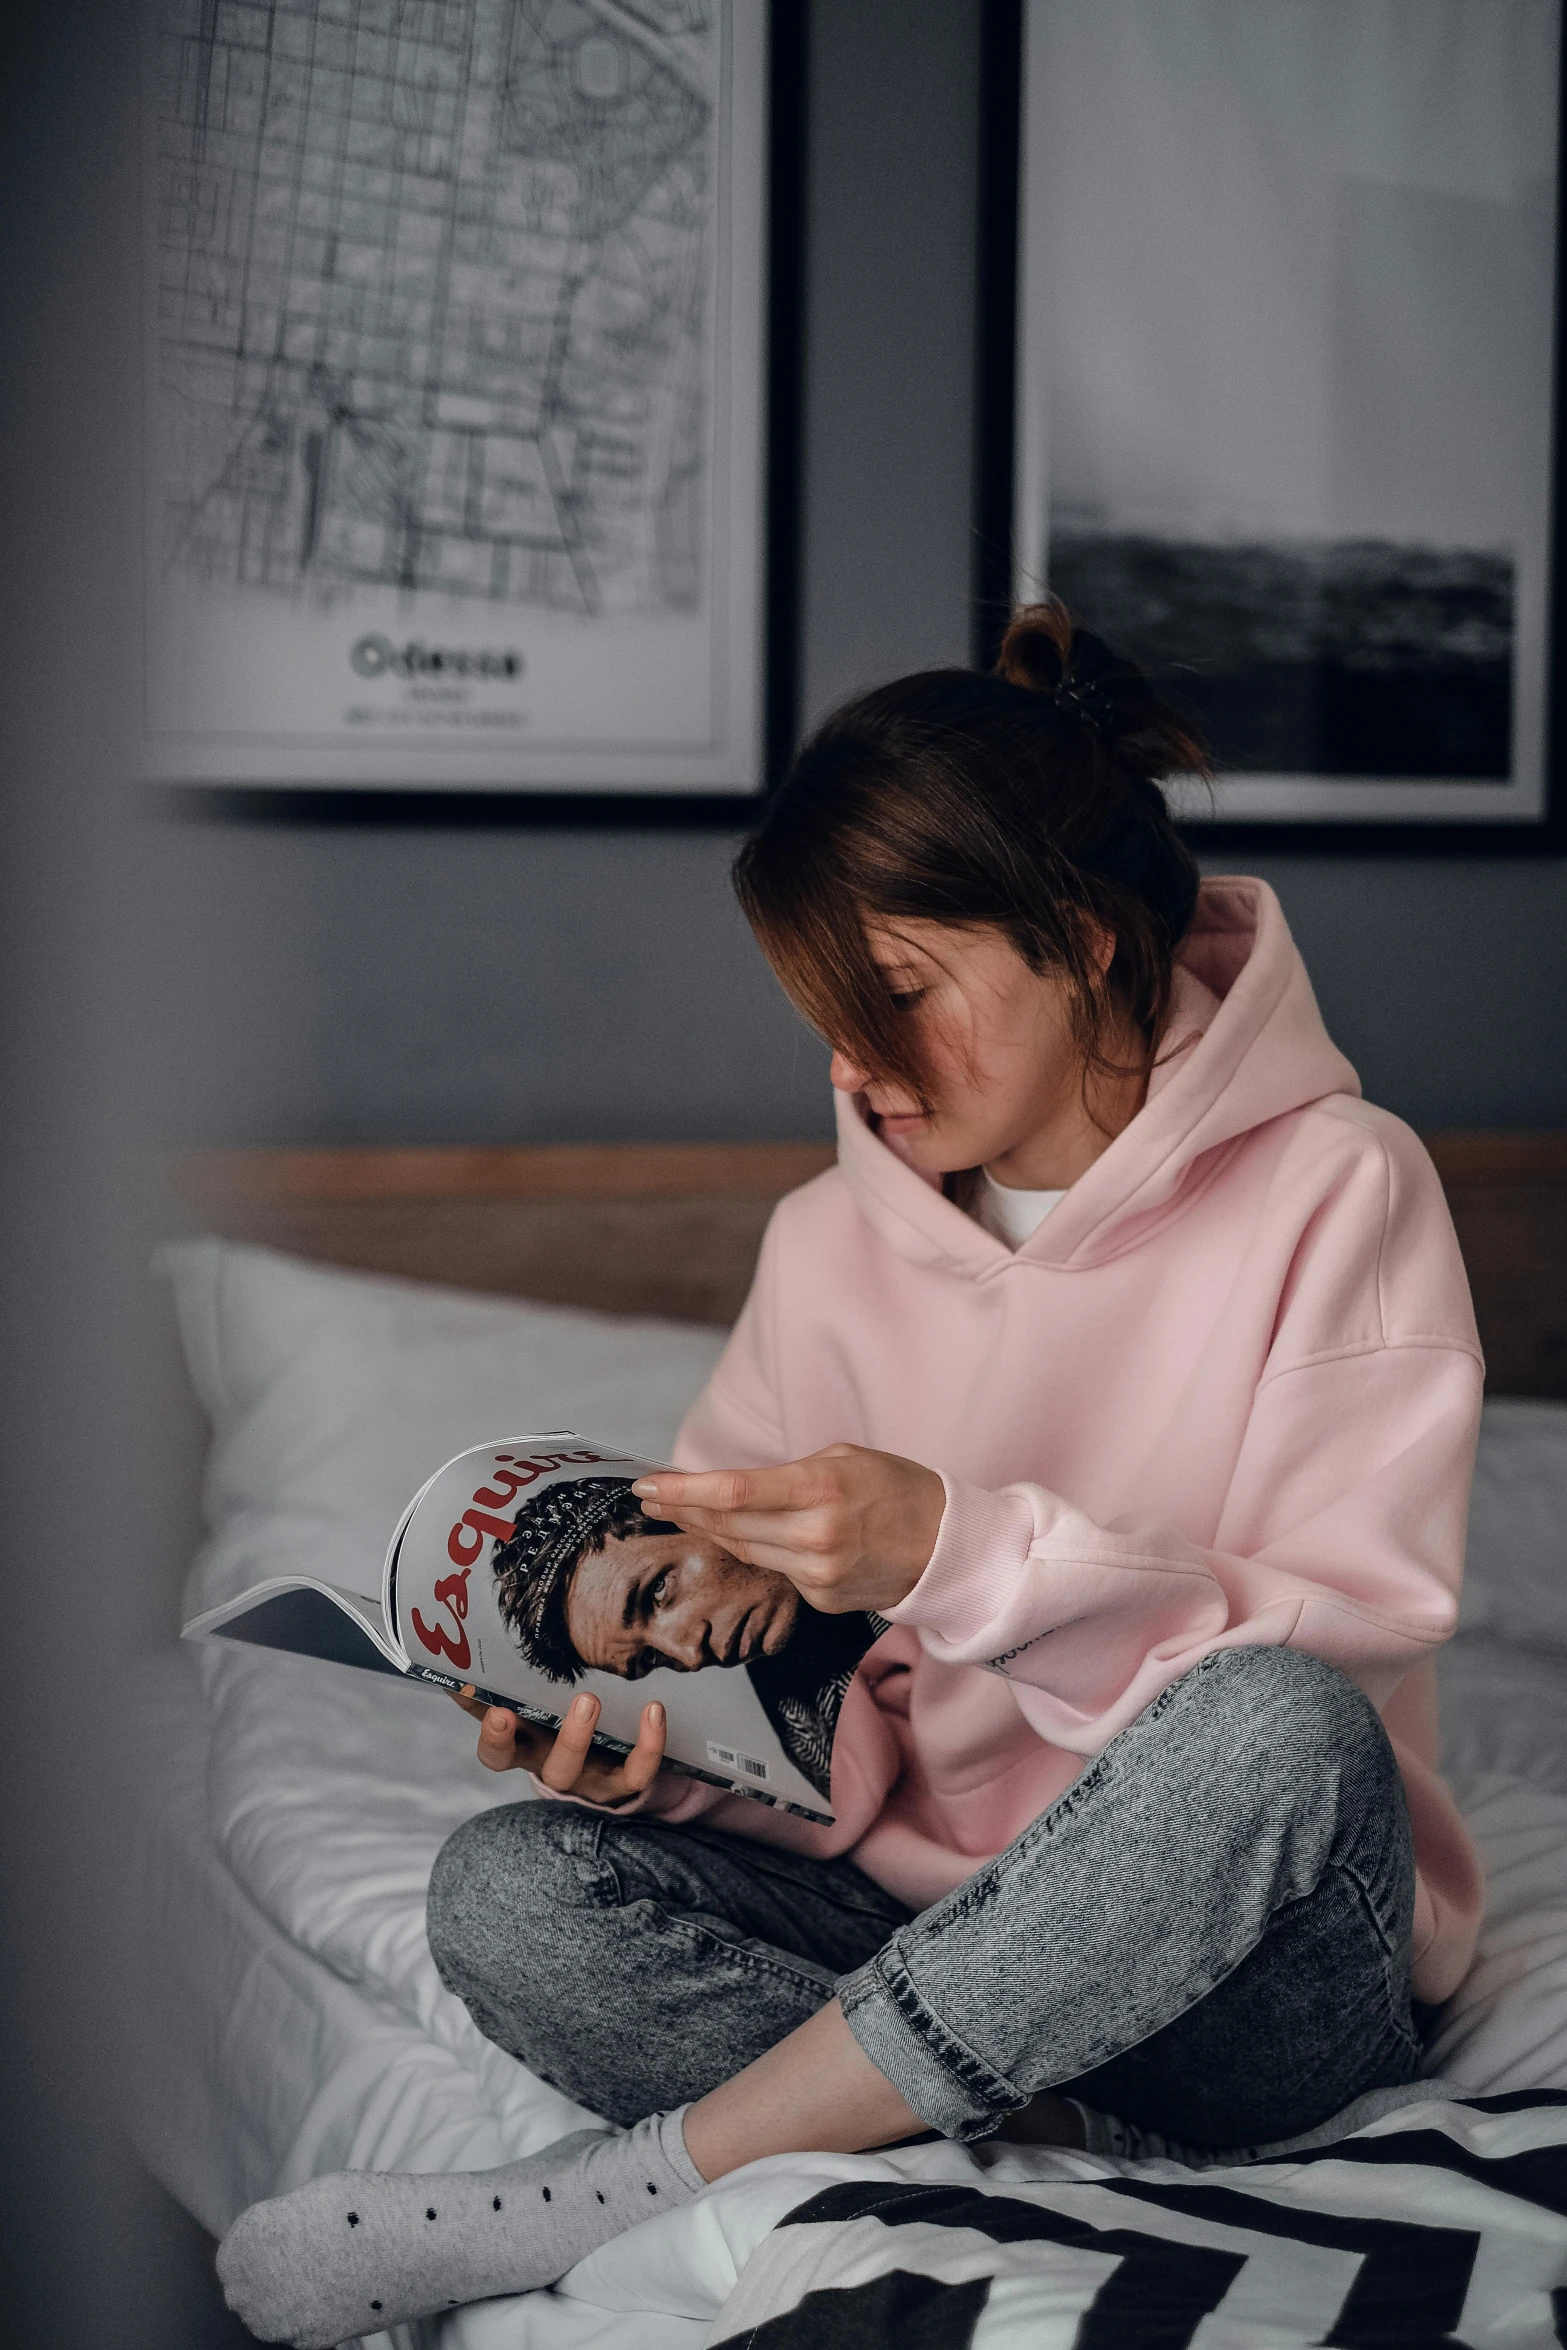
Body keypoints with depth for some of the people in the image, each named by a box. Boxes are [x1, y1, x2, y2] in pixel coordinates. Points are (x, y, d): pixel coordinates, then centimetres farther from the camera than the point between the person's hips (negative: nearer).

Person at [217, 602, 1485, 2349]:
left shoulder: (1331, 1188, -8)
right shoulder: (839, 1239, 6)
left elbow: (1347, 1638, -16)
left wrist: (962, 1552, -28)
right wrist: (662, 1735, -18)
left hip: (1254, 1968, -3)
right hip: (925, 1920, 3)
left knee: (1275, 1728, -38)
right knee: (509, 1893, -21)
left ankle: (628, 2186, -26)